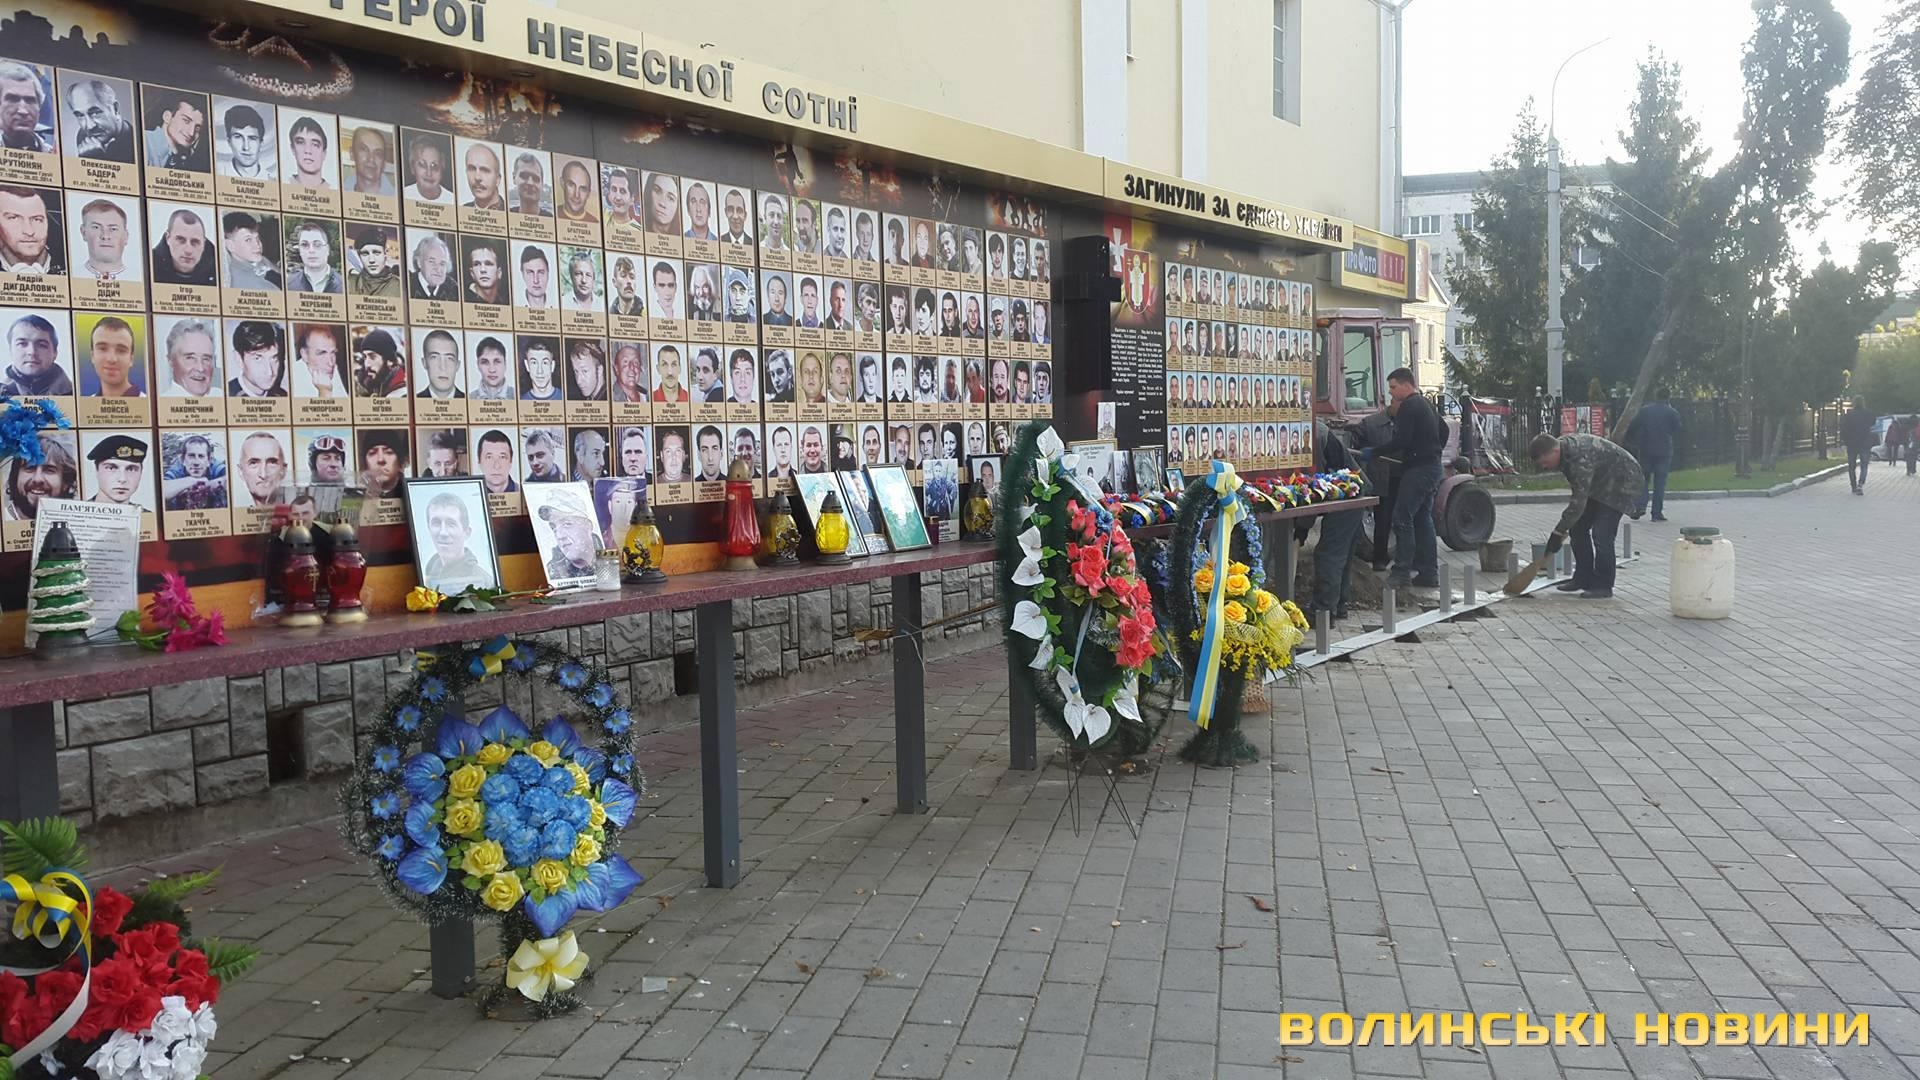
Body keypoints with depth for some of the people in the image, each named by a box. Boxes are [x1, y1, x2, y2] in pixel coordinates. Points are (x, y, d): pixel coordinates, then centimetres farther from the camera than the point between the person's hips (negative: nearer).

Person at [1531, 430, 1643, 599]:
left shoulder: (1580, 458, -36)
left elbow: (1578, 501, -36)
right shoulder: (1562, 448, -6)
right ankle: (1583, 578, 13)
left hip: (1620, 481, -10)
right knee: (1577, 527, 5)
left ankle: (1603, 586, -6)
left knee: (1601, 534, -16)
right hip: (1599, 481, 10)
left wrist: (1558, 532, -31)